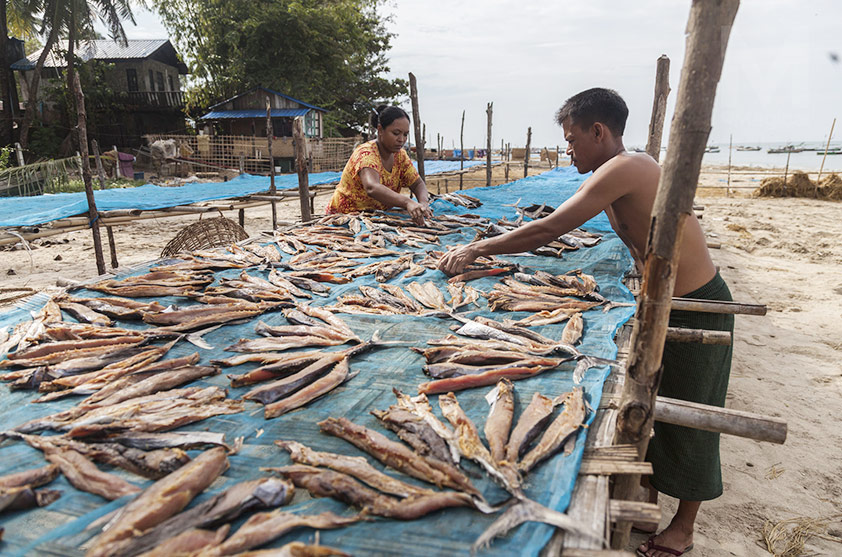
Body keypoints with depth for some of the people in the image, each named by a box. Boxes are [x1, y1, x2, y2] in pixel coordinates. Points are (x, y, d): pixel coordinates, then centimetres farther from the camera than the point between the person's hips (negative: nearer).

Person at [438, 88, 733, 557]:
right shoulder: (624, 170, 7)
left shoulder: (623, 168, -24)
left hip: (697, 307, -9)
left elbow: (550, 229, -27)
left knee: (686, 419, 8)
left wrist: (477, 249, -21)